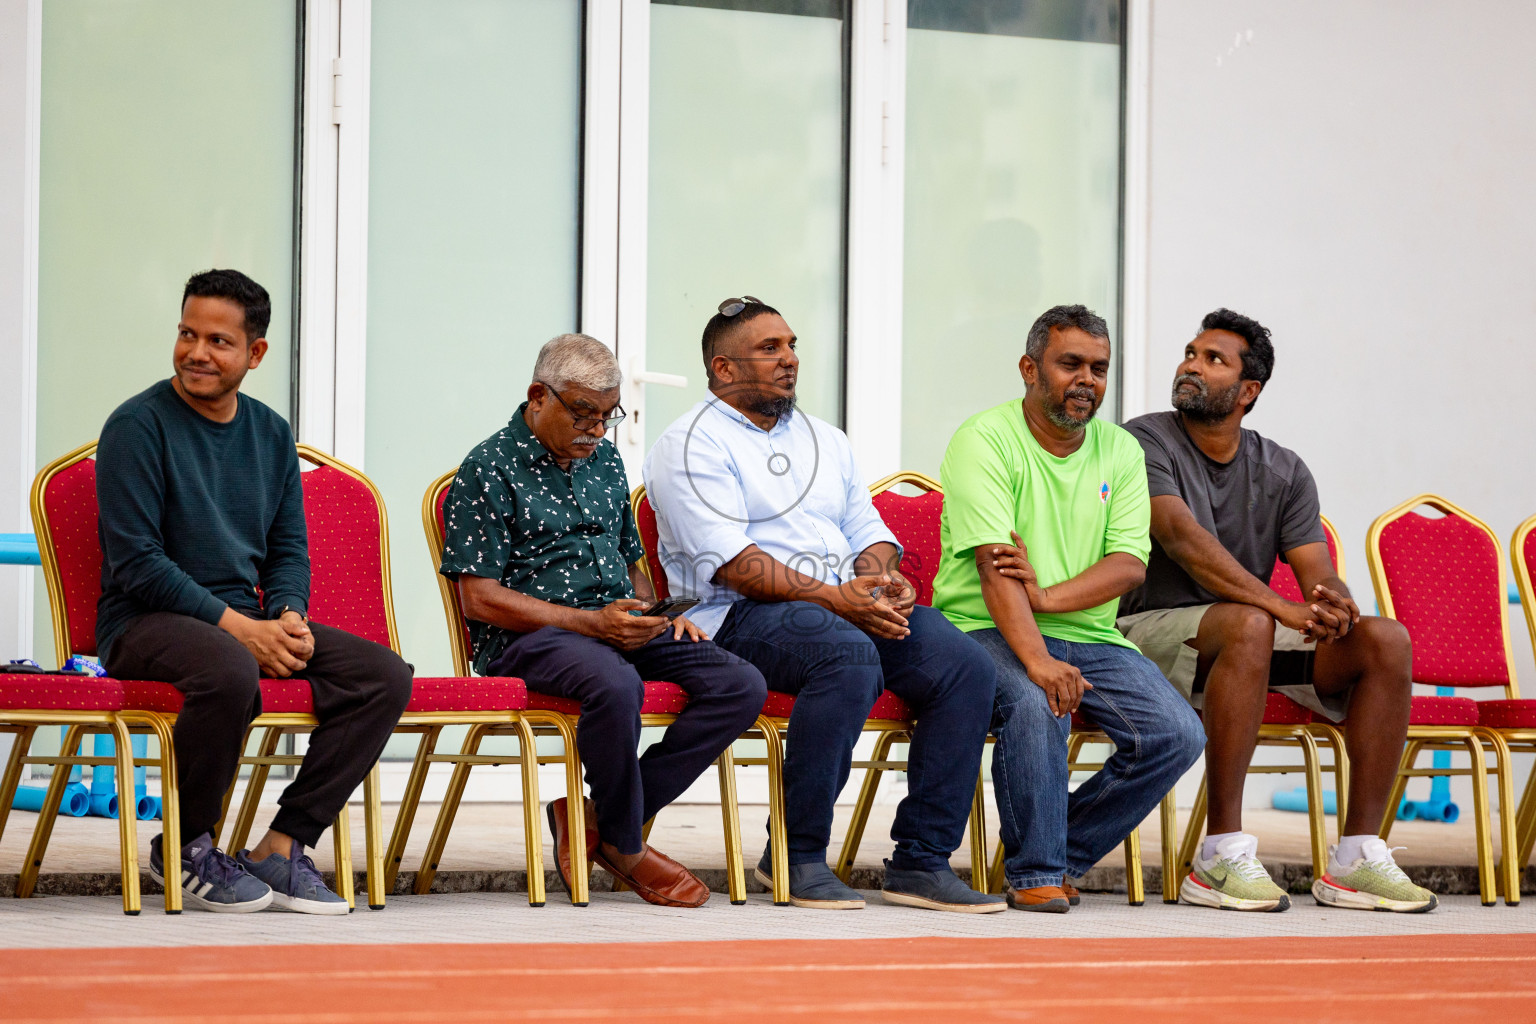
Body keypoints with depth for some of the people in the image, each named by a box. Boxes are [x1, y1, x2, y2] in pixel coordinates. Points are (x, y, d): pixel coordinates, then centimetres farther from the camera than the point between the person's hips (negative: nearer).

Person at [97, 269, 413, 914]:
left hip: (246, 622, 7)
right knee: (230, 672, -40)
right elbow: (136, 562, -14)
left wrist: (289, 617, -7)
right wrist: (238, 627, -20)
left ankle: (281, 849, -11)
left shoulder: (272, 435, 13)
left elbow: (289, 547, 17)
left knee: (385, 676, -13)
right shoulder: (138, 425, -8)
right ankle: (184, 848, -15)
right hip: (145, 621, -7)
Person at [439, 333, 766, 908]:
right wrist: (589, 622, -17)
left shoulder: (604, 462, 20)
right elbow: (479, 598, -11)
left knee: (742, 686, -16)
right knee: (615, 684, -40)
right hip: (530, 637, -7)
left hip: (623, 626, 7)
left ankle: (600, 815, -12)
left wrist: (656, 613, 7)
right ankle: (624, 846, -16)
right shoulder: (488, 471, -4)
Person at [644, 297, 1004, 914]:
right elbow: (728, 561, -12)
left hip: (850, 604, 7)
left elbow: (868, 532, 23)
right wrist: (832, 598, -19)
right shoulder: (693, 446, 0)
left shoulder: (826, 441, 26)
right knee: (849, 655, -38)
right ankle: (797, 856, -26)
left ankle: (921, 860, -17)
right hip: (745, 616, -7)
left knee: (965, 665, -18)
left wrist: (884, 578, -2)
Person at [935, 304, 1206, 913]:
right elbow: (994, 565, -19)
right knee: (1035, 703, -36)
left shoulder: (1120, 452, 10)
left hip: (1090, 635, 5)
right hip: (987, 630, -5)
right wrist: (1037, 661, -33)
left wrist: (1047, 597, -19)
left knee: (1177, 735, -15)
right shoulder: (985, 440, -7)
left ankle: (1061, 853, 3)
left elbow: (1130, 564, -1)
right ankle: (1034, 871, -17)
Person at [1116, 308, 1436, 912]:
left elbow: (1318, 574, 2)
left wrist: (1335, 603, -26)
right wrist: (1284, 608, -33)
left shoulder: (1284, 472, 11)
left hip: (1249, 637, 6)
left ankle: (1356, 858, -18)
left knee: (1385, 641, -16)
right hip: (1151, 634, -6)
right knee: (1248, 624, -38)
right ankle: (1221, 856, -37)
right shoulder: (1145, 443, -5)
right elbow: (1182, 539, -21)